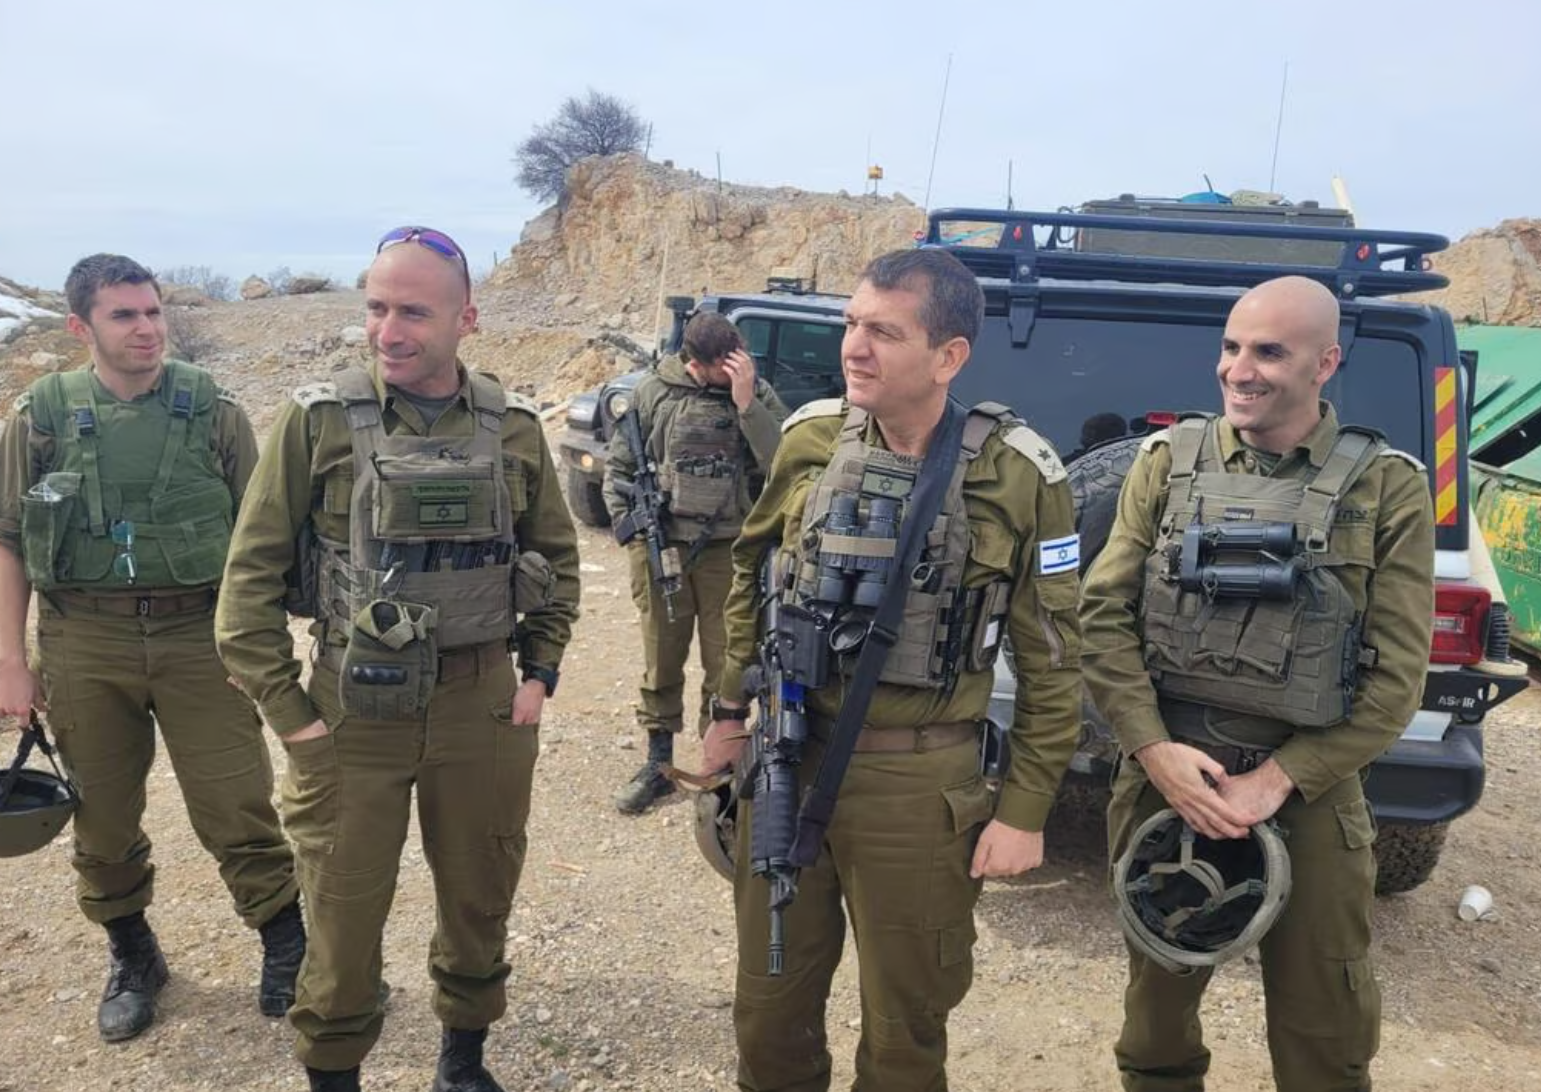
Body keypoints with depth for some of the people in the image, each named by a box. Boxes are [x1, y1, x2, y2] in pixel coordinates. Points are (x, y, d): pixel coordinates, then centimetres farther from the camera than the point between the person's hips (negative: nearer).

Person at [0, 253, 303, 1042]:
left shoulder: (212, 409, -1)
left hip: (200, 632, -1)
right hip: (83, 641, 2)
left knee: (236, 809, 0)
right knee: (103, 819, 12)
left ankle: (288, 949, 20)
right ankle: (132, 961, 34)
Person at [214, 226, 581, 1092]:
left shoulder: (513, 426, 0)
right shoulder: (319, 421, -7)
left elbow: (557, 556, 11)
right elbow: (255, 574, -4)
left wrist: (540, 673, 4)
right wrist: (287, 710, -7)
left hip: (484, 704, 3)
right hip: (353, 710, -2)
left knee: (481, 900, 16)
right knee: (344, 915, 8)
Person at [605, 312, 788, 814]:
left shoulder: (758, 397, 0)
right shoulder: (654, 392, 0)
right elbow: (619, 465, 8)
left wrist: (746, 403, -20)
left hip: (728, 549, 0)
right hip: (661, 547, 1)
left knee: (726, 664, 5)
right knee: (661, 660, 11)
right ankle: (657, 764, 25)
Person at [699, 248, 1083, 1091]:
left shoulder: (1017, 478, -12)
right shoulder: (809, 438, -1)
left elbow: (1051, 663, -6)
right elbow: (751, 576, 13)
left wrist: (1024, 811, -6)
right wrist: (731, 710, 13)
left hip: (917, 783, -3)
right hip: (785, 756, 4)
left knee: (903, 1023, 15)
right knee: (769, 1000, 18)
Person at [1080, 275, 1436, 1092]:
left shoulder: (1387, 488, -3)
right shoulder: (1167, 462, 1)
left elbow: (1396, 676, -6)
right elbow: (1102, 614, -4)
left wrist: (1276, 780, -14)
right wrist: (1156, 751, -15)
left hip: (1308, 794, -1)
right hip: (1164, 779, 1)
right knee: (1158, 1009, 17)